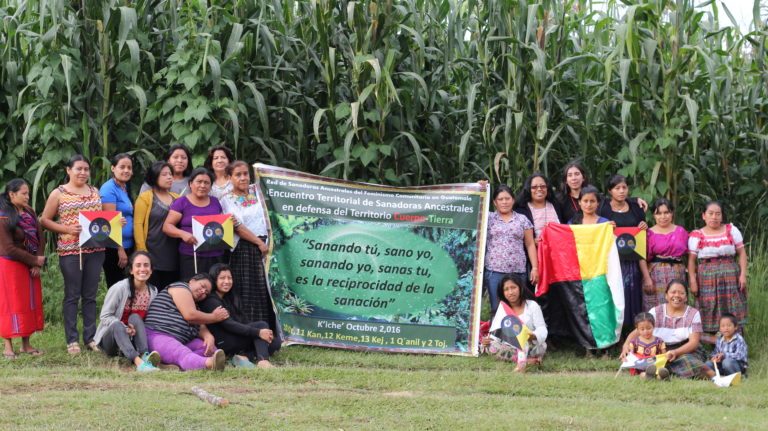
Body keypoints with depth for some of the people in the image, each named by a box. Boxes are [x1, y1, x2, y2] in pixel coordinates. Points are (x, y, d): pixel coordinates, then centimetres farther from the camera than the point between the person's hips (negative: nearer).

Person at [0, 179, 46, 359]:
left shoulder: (30, 213, 5)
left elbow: (40, 238, 5)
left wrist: (37, 264, -7)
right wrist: (34, 261, -13)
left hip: (30, 267, 7)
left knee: (31, 303, 7)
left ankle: (26, 344, 15)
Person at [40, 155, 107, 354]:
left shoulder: (95, 192, 15)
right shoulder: (58, 194, 2)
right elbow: (45, 220, 1)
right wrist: (67, 229, -13)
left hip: (95, 249, 4)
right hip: (70, 250, -4)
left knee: (90, 296, 8)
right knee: (72, 296, 0)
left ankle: (90, 337, 14)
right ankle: (72, 340, 4)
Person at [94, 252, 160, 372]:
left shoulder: (153, 292, 3)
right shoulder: (119, 288, -13)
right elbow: (104, 317, -11)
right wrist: (124, 328, -28)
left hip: (133, 338, 3)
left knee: (135, 318, -25)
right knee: (117, 325, -36)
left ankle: (145, 355, -49)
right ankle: (138, 362, -61)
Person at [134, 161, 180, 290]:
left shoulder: (177, 198, 15)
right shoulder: (145, 198, 1)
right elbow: (138, 224, -5)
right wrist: (142, 250, -13)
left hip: (173, 256, 5)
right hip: (153, 254, -5)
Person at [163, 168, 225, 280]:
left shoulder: (215, 202, 18)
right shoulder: (182, 202, 5)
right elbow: (167, 226, -1)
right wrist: (182, 234, -19)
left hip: (216, 257, 4)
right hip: (191, 258, -4)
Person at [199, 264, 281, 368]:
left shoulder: (227, 299, 20)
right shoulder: (211, 301, -11)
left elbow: (242, 320, 15)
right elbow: (229, 325, -21)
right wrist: (258, 332, -27)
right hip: (223, 343, -9)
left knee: (275, 343, -4)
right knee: (261, 325, -22)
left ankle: (244, 357, -25)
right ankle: (262, 360, -40)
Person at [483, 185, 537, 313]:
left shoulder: (522, 220, 13)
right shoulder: (489, 218, 12)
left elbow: (530, 245, 11)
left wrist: (535, 267, 3)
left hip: (518, 272, 1)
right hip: (494, 270, -1)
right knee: (496, 308, -5)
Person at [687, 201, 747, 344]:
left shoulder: (731, 230, 7)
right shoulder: (697, 235, 4)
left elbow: (742, 253, 5)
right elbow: (691, 260, 1)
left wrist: (743, 274, -4)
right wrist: (693, 281, -8)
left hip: (731, 274, 1)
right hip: (707, 276, -1)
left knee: (732, 309, -1)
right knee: (710, 310, -3)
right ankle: (712, 338, 1)